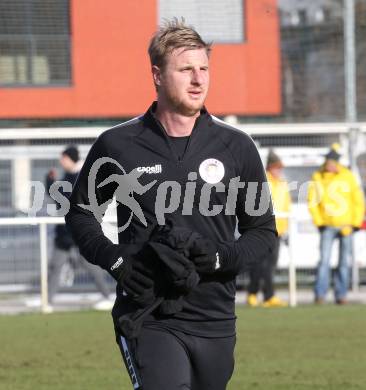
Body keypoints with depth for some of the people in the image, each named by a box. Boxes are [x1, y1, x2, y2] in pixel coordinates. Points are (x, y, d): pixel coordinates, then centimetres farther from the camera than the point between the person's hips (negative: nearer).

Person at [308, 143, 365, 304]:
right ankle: (320, 294, -10)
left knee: (344, 262, 2)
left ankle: (341, 295, 7)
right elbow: (312, 202, 3)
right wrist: (319, 223, -5)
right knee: (324, 260, -11)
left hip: (346, 226, 1)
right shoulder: (318, 178, -1)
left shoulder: (348, 177, 0)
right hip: (327, 226, -1)